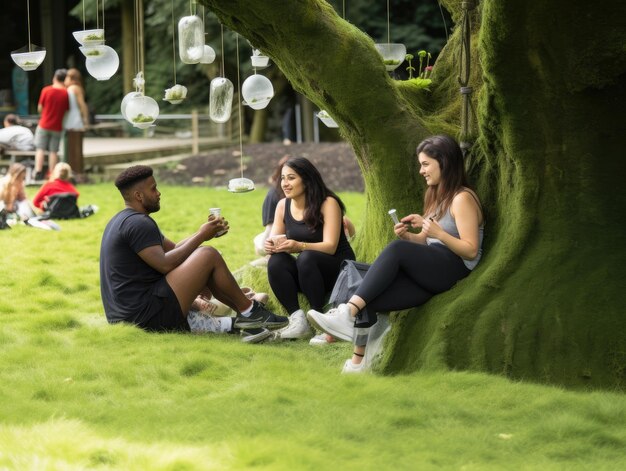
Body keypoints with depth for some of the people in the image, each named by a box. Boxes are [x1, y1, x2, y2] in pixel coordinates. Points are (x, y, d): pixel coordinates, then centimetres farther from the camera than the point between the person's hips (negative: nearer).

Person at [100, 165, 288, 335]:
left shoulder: (123, 221, 20)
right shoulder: (138, 223, -14)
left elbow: (172, 249, 20)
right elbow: (165, 264, -22)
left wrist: (204, 231, 6)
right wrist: (201, 236, -11)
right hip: (147, 316, -11)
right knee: (208, 255, -7)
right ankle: (248, 311, 5)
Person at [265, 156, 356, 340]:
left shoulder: (328, 203, -14)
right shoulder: (283, 206, 2)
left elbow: (330, 246, -21)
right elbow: (273, 241, 2)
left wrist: (299, 246, -39)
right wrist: (271, 246, -25)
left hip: (338, 268, -5)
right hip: (307, 271, 5)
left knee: (306, 258, -35)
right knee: (276, 262, -24)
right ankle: (298, 321, -30)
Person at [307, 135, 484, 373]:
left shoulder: (462, 199, -4)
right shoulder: (437, 195, 24)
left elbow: (471, 250, -11)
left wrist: (437, 232, -22)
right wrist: (407, 236, 2)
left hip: (453, 269, -8)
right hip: (429, 270, 8)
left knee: (396, 250, -32)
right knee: (370, 299, -18)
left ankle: (349, 312, -39)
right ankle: (358, 362, -24)